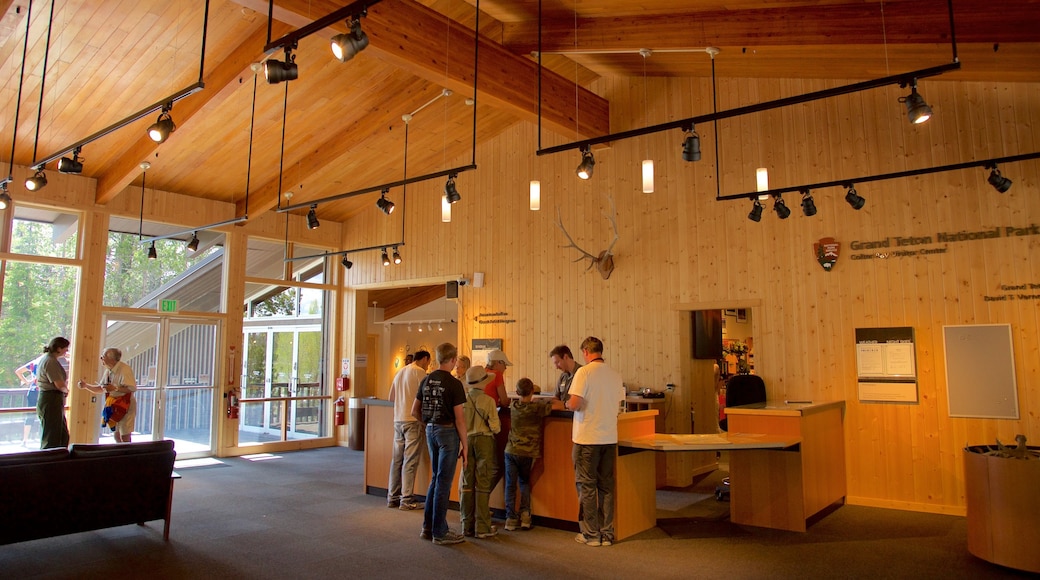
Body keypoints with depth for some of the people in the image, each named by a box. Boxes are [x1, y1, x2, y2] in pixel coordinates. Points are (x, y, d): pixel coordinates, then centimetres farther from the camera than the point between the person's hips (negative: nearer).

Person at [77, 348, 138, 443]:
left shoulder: (125, 370, -18)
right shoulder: (108, 371, 10)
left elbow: (133, 388, -26)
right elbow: (100, 389, 19)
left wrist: (115, 388, -26)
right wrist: (86, 386, 7)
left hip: (125, 406, -9)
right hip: (113, 406, 9)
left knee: (124, 436, -6)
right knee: (116, 435, 14)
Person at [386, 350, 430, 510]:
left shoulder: (400, 372, 16)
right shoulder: (420, 372, -7)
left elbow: (391, 397, 21)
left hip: (398, 420, 7)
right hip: (413, 420, -7)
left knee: (397, 460, 12)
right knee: (410, 461, -3)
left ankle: (392, 497, 18)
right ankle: (406, 500, -1)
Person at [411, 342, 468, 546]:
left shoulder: (426, 380, 5)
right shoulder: (454, 384, -14)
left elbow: (415, 411, 11)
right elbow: (459, 418, -14)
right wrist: (465, 445, -7)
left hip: (431, 431, 7)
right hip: (448, 432, -7)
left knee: (435, 478, 18)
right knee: (443, 482, 1)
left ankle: (428, 527, 24)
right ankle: (440, 533, 10)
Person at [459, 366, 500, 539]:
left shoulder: (463, 399, -3)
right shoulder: (488, 400, -12)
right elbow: (495, 427, -12)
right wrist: (497, 426, 10)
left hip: (467, 440, 4)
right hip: (484, 441, -3)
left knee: (466, 484, 11)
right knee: (482, 484, 2)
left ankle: (467, 525, 17)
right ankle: (482, 527, 5)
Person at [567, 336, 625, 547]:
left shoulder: (584, 372, -13)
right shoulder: (615, 375, 6)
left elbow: (575, 404, -20)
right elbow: (618, 406, 13)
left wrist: (567, 404, 2)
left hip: (587, 438, -5)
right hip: (609, 437, 5)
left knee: (587, 486, 5)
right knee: (606, 486, 12)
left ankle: (591, 534, 12)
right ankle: (607, 534, 18)